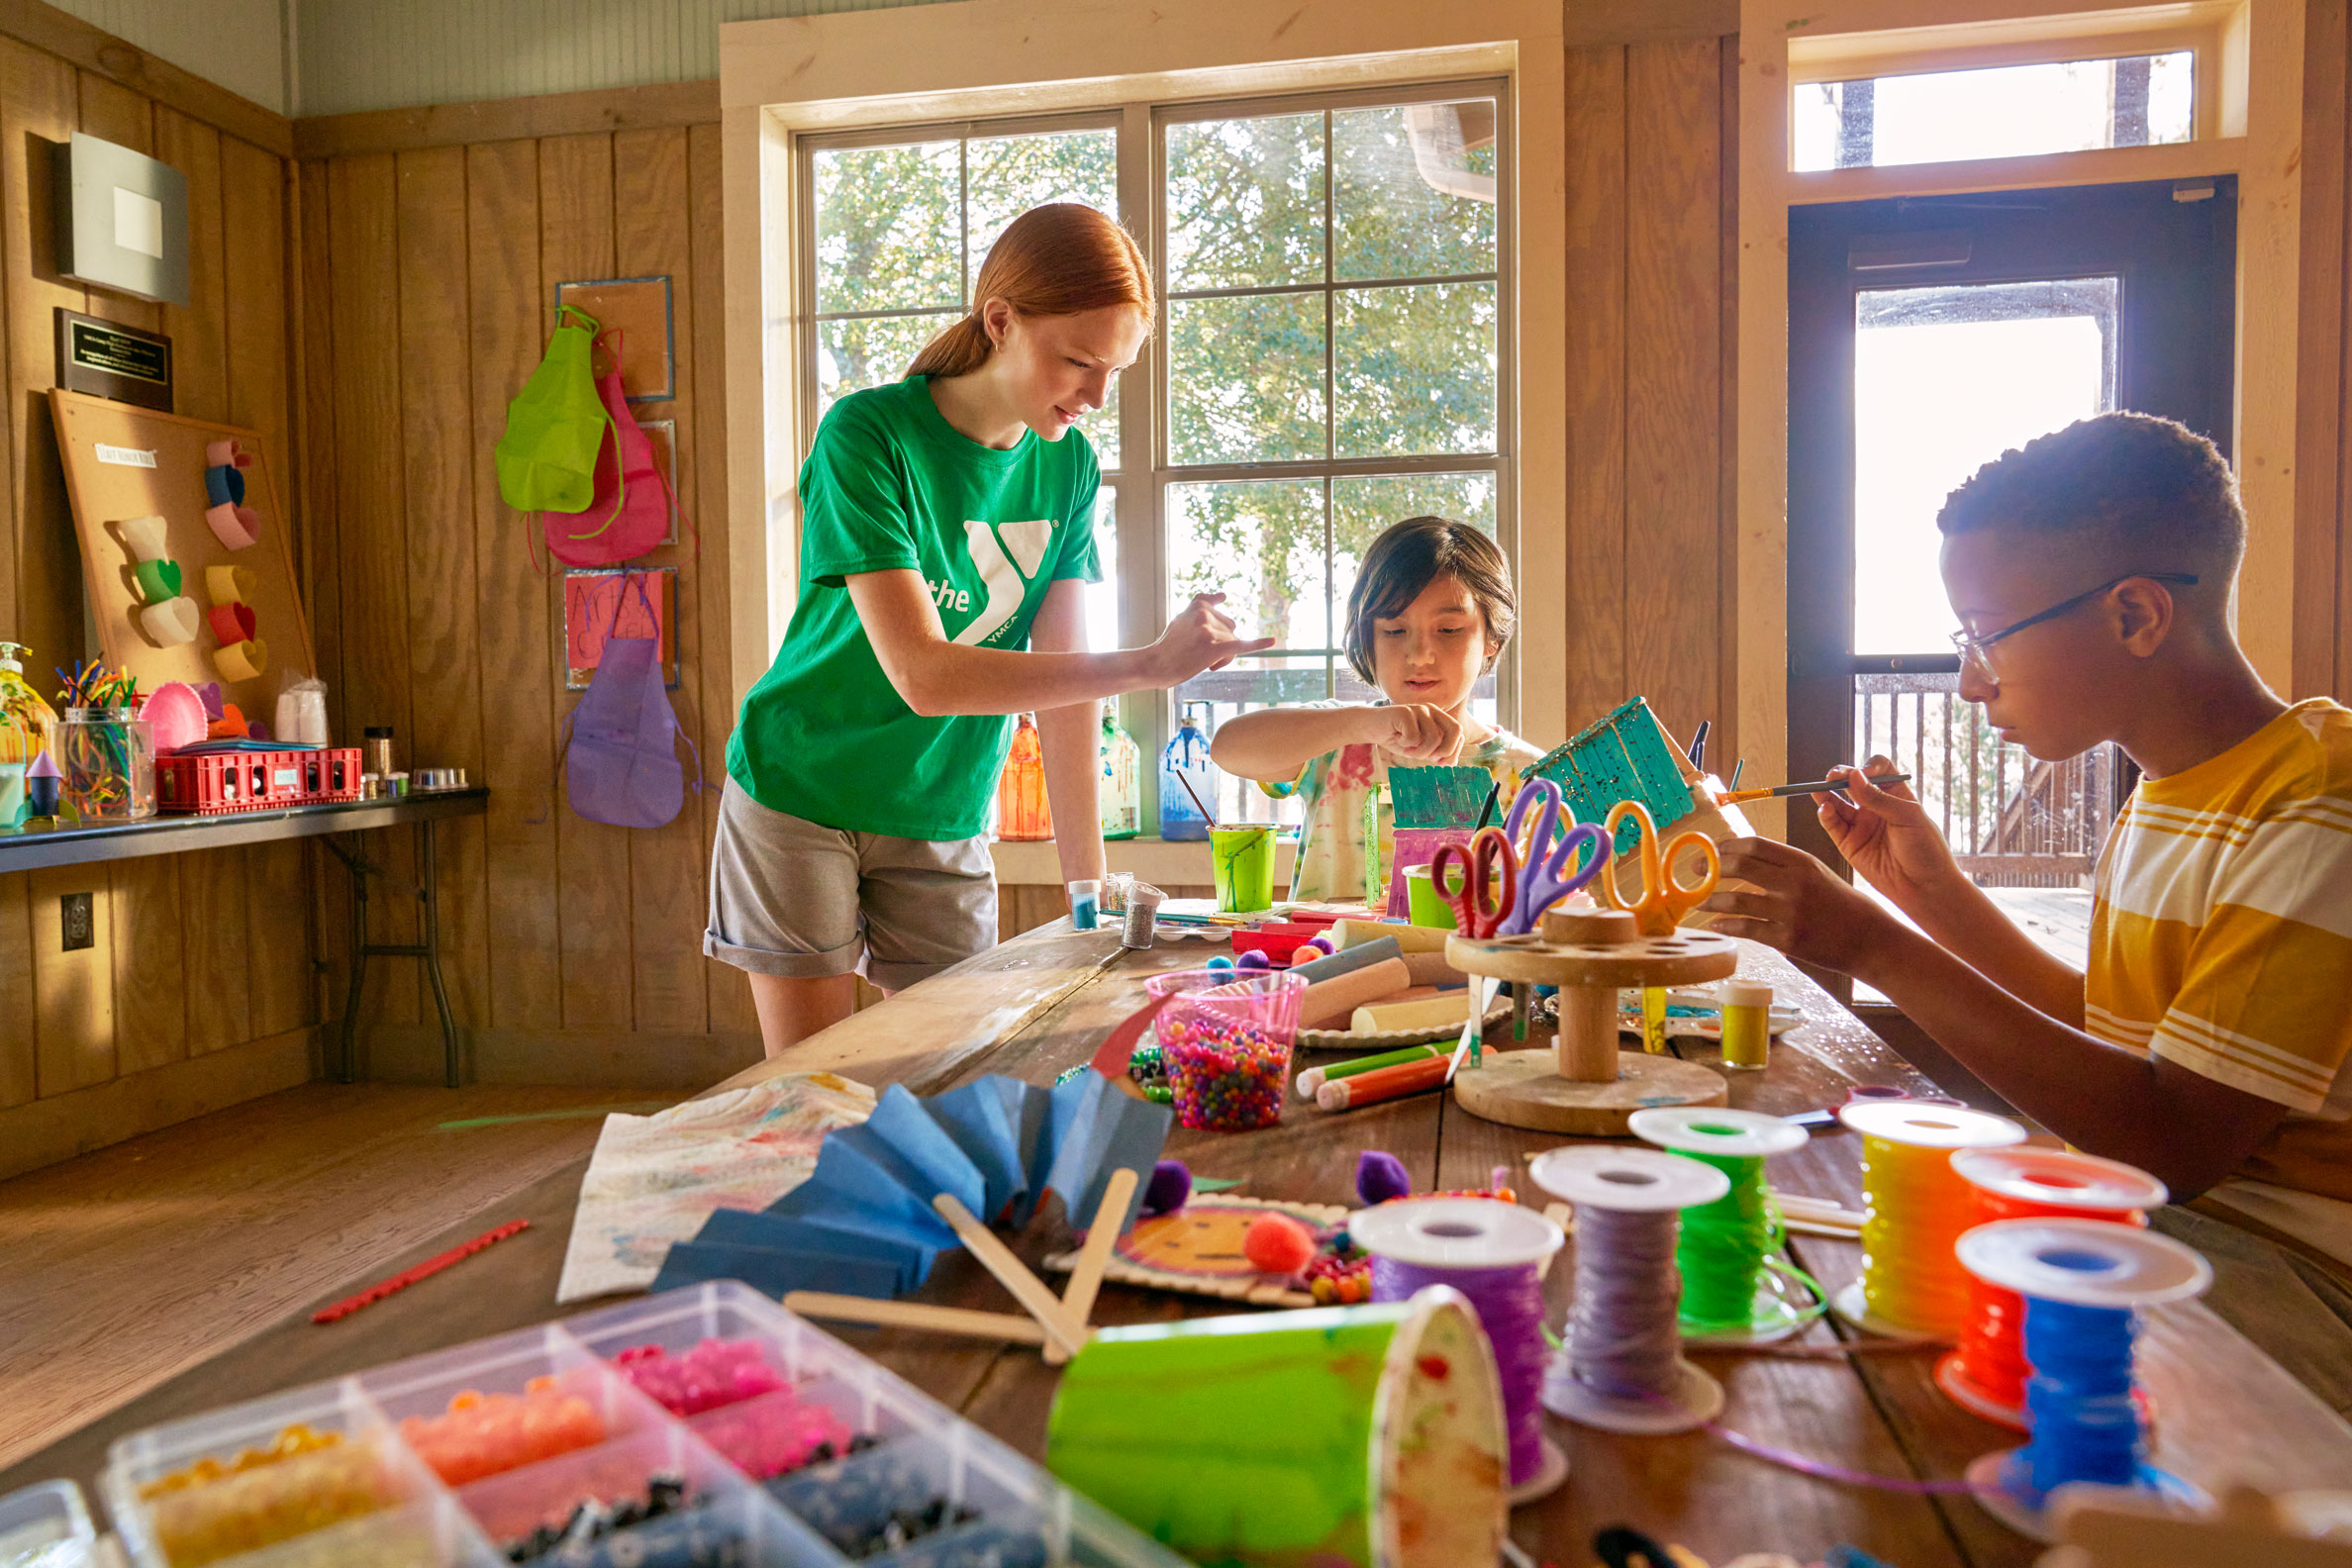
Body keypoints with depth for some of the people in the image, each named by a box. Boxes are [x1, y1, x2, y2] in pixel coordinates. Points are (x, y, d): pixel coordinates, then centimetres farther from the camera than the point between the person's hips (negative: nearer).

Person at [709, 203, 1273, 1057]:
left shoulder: (1067, 465, -4)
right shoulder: (868, 436, -20)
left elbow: (1062, 679, -6)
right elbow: (923, 675, -29)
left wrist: (1088, 886, -10)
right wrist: (1149, 664, -34)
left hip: (945, 818, 4)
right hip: (800, 800, -4)